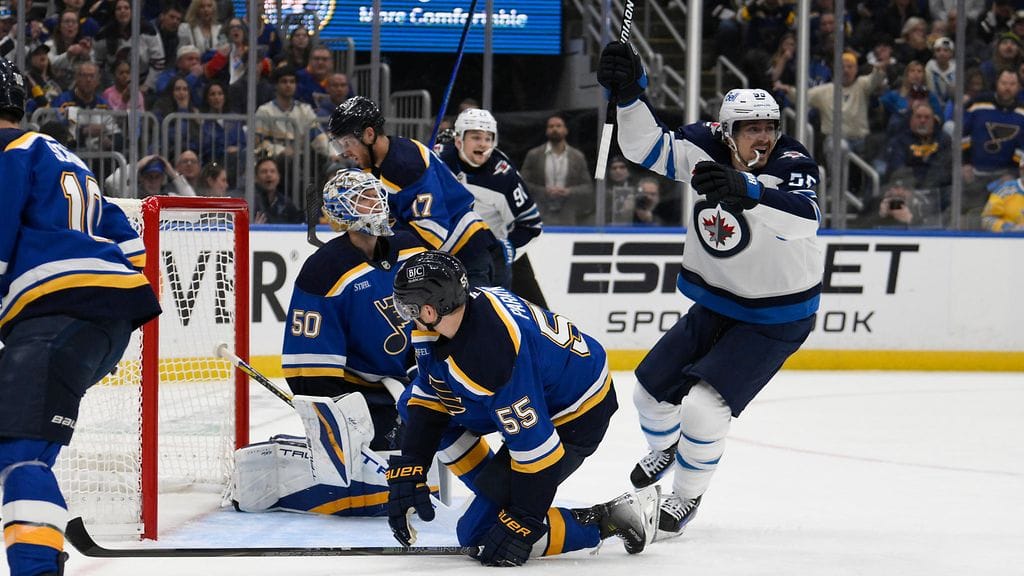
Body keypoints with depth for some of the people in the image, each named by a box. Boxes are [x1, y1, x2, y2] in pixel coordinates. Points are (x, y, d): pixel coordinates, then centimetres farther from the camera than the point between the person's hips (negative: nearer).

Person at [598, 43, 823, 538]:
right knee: (652, 390, 11)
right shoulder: (707, 149, -12)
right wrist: (629, 93, -30)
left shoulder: (791, 163, -26)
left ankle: (687, 497, 9)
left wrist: (746, 192, -63)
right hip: (714, 305, 6)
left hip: (777, 318, -6)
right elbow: (647, 147, -12)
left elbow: (802, 218, -45)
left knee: (704, 405, -18)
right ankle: (665, 448, 47)